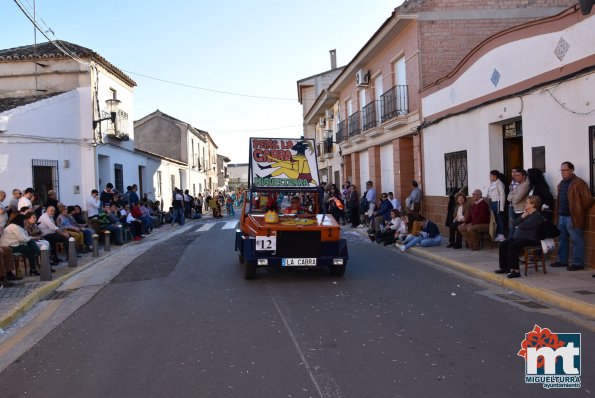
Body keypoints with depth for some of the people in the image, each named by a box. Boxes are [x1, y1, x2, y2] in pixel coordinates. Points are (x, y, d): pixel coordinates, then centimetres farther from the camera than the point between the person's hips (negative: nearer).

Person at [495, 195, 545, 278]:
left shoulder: (537, 215, -11)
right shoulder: (526, 213, 17)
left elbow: (525, 225, -21)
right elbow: (515, 222, 9)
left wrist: (518, 226, 0)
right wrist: (523, 216, -5)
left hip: (530, 239, -10)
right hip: (518, 237, 10)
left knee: (512, 246, -30)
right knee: (503, 244, -6)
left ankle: (515, 270, -27)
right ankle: (505, 267, 0)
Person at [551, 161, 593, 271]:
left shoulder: (578, 183, -11)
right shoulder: (561, 184, 16)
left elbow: (587, 200, -13)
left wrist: (580, 212, -3)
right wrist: (557, 213, 15)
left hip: (573, 217, -9)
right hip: (561, 217, 9)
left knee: (576, 240, -2)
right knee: (563, 239, 16)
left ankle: (578, 263, 3)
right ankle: (562, 260, 25)